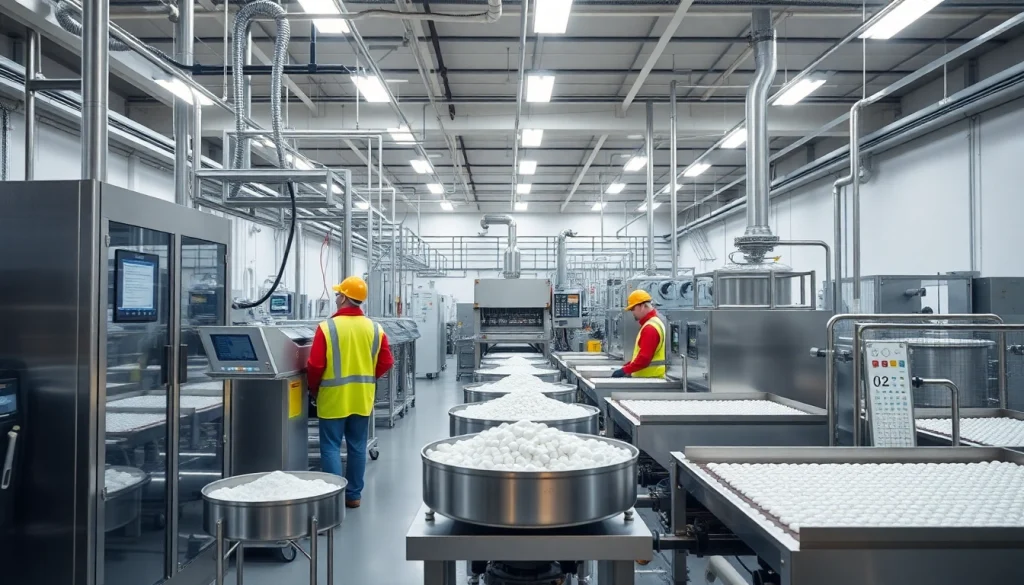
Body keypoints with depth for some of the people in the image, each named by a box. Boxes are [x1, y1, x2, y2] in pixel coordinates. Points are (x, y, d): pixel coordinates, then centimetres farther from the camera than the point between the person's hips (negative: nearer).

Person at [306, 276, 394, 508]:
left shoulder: (327, 327, -12)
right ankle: (354, 495, 21)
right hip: (362, 398, 4)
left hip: (334, 398, -4)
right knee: (357, 447, 13)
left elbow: (315, 365, -12)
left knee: (331, 447, 5)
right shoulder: (375, 329, -1)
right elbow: (386, 363, 2)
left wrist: (314, 390, 5)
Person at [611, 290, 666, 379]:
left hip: (649, 378, -10)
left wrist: (625, 370, -20)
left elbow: (644, 358, -24)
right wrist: (627, 366, 14)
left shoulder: (650, 327, -17)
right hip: (651, 377, 10)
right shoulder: (653, 323, 17)